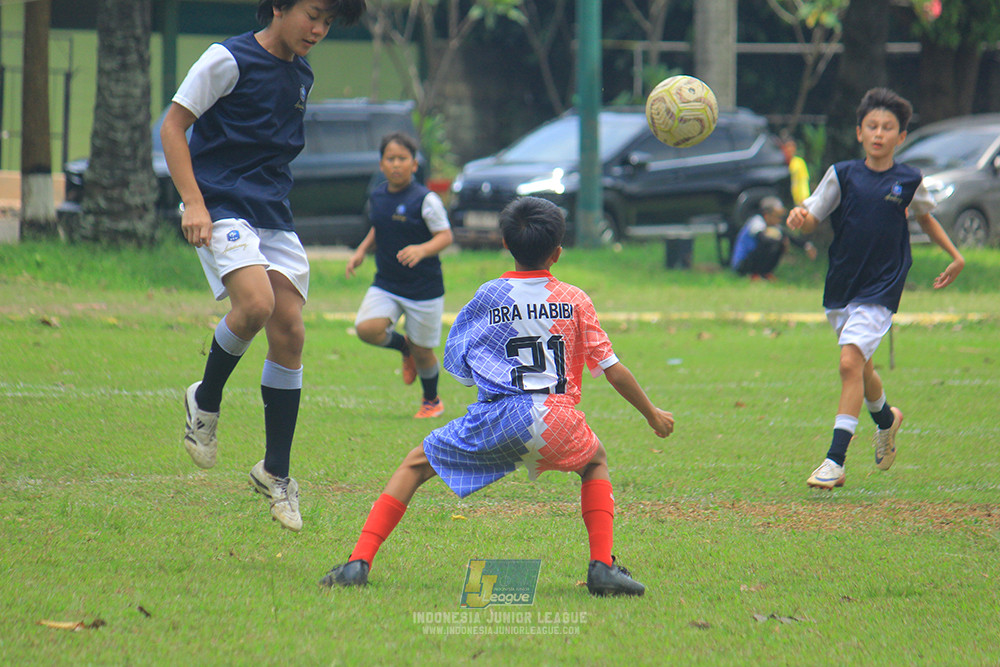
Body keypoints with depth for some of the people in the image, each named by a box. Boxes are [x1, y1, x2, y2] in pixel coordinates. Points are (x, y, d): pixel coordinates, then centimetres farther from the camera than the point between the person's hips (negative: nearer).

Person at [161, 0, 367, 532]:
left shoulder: (301, 76, 14)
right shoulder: (230, 60, -8)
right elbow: (173, 125, -7)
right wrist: (193, 202, -15)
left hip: (274, 214, 7)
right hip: (222, 206, -7)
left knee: (289, 332, 0)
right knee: (256, 304, -29)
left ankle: (275, 472, 9)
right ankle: (206, 401, -1)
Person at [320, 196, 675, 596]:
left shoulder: (488, 297, 9)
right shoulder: (575, 301, 10)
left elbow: (459, 369, 13)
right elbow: (613, 369, 13)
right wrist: (652, 414, 26)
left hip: (495, 419, -1)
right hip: (555, 421, 1)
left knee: (416, 465, 20)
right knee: (595, 462, 33)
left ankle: (359, 562, 5)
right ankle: (603, 566, 13)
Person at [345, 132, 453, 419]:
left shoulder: (425, 200, -13)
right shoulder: (377, 197, 5)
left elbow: (445, 236, -14)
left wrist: (422, 250, -32)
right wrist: (362, 250, 6)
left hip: (423, 286, -4)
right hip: (386, 284, 4)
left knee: (422, 352, 4)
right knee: (367, 328, -20)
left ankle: (432, 401, 32)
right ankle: (404, 347, 13)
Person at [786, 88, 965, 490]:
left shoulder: (908, 181, 0)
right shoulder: (843, 175, -1)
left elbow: (925, 218, 19)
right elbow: (812, 218, -1)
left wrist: (955, 256, 18)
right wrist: (799, 217, -24)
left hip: (880, 289, -3)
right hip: (840, 287, 3)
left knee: (851, 362, -19)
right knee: (860, 367, 17)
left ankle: (835, 459, -20)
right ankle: (886, 419, 50)